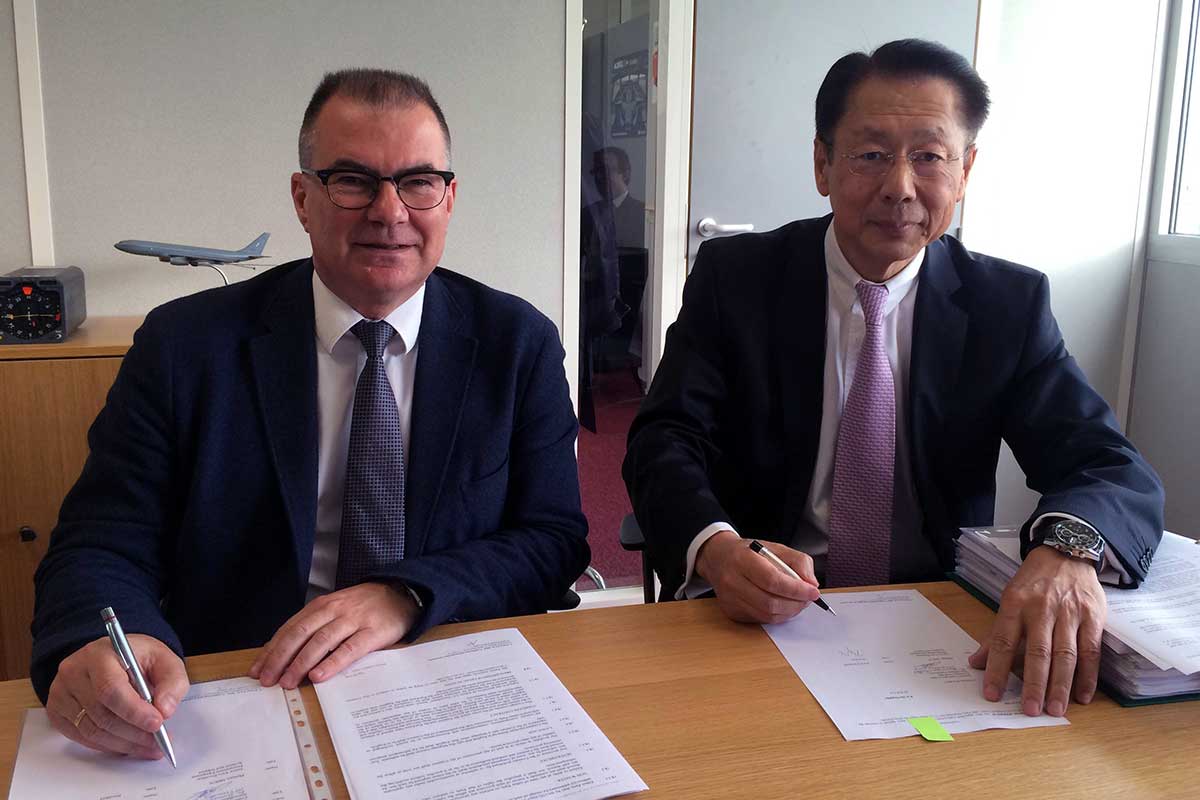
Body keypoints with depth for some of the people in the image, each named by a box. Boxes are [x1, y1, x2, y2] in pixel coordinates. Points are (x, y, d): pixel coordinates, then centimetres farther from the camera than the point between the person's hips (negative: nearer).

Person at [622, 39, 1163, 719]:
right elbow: (666, 441, -8)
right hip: (763, 613, -2)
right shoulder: (735, 278, -2)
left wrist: (1067, 549, -31)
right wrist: (715, 549, -32)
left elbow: (1114, 467, -5)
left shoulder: (1010, 303, 1)